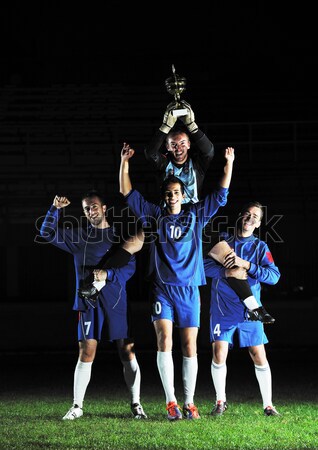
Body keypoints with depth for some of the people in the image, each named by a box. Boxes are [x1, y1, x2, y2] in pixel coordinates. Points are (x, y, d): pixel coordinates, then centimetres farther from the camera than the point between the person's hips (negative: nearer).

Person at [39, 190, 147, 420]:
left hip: (116, 300, -1)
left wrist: (108, 274, -16)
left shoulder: (120, 235, 6)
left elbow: (130, 267, -1)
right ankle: (77, 406, 2)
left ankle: (136, 404, 6)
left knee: (127, 352, -3)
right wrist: (56, 209, 1)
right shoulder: (78, 236, 12)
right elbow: (48, 233, 13)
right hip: (88, 301, 1)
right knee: (86, 353, -3)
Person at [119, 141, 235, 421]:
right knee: (165, 341, -14)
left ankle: (189, 403, 4)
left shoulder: (196, 215, 11)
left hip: (189, 289, 1)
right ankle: (171, 402, -12)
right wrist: (125, 162, 6)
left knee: (189, 346, -1)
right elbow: (128, 193, 12)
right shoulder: (155, 216, 11)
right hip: (162, 288, -1)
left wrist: (229, 164, 9)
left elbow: (221, 195, 14)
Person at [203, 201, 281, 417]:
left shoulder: (260, 247, 6)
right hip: (223, 308, 0)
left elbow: (274, 275, -7)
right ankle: (221, 401, 12)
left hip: (250, 310, 0)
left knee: (259, 356, -3)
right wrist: (227, 272, -19)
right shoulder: (224, 241, 7)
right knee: (219, 354, -6)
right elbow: (206, 265, -3)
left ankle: (268, 405, 7)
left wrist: (246, 265, -16)